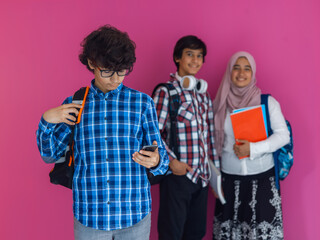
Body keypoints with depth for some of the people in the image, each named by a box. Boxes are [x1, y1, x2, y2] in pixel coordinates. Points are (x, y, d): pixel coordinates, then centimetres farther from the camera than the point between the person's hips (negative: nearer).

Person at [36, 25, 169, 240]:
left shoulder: (142, 102, 0)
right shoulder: (74, 104, 3)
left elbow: (161, 156, 0)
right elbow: (50, 155, 10)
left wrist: (156, 161, -22)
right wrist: (46, 121, -7)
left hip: (134, 215, 0)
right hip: (89, 216, 1)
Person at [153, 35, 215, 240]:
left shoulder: (204, 94, 12)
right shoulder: (166, 91, -8)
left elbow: (210, 134, 15)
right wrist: (172, 161, -19)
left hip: (202, 175, 6)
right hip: (177, 174, -6)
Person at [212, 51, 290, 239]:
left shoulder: (268, 102, -2)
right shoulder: (220, 104, 4)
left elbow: (283, 135, -5)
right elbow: (214, 141, 8)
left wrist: (253, 149, -18)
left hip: (262, 177, -1)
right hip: (229, 178, 2)